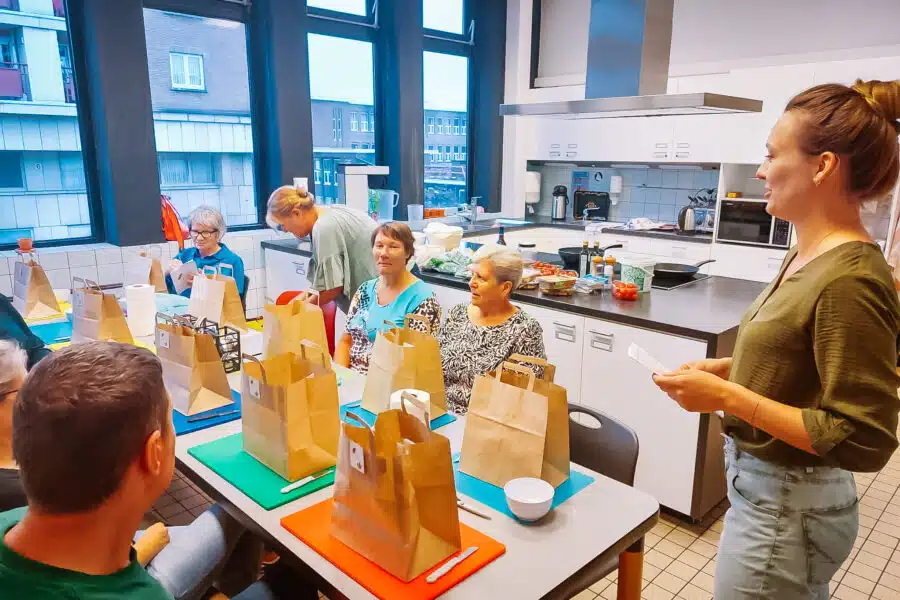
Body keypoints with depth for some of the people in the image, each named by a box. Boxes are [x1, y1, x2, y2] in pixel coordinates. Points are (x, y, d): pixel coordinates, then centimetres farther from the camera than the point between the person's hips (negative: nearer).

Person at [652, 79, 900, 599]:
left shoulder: (850, 280, -26)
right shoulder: (810, 256, 1)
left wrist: (728, 397, -27)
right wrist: (727, 369, 1)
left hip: (785, 506, -8)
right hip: (773, 489, 8)